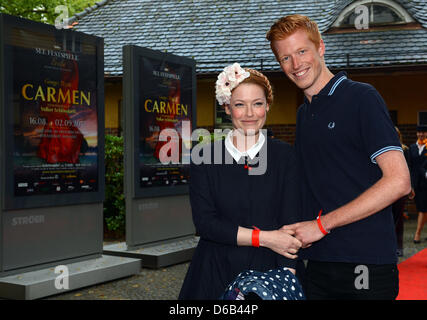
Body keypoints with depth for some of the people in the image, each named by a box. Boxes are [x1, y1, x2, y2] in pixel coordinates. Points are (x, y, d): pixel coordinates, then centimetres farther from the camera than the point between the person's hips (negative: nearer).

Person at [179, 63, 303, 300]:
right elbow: (204, 222, -7)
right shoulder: (204, 158, 0)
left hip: (269, 272, 0)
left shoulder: (285, 156, -1)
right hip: (216, 275, 1)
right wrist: (264, 238, -15)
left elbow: (290, 225, -7)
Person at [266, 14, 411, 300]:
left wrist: (322, 224, -14)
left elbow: (398, 182, -16)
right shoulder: (304, 113, 14)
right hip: (318, 263, 6)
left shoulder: (361, 97, -7)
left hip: (365, 265, -6)